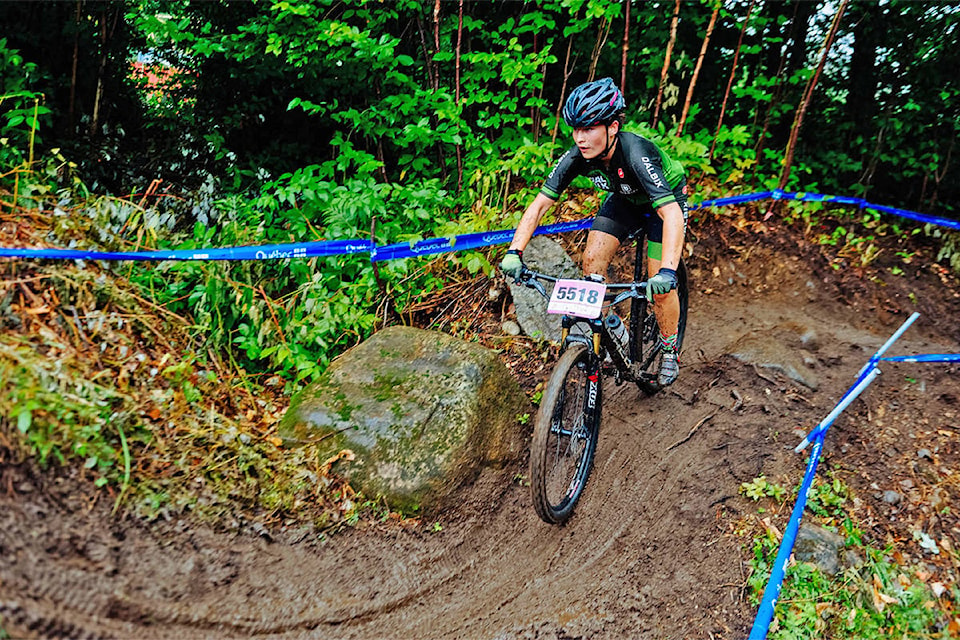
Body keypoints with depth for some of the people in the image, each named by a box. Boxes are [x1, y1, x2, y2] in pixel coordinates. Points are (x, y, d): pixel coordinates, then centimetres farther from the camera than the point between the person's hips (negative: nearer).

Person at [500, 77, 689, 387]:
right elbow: (540, 203, -24)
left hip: (667, 199, -5)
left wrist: (667, 271, -61)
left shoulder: (636, 155, -41)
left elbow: (671, 213, -48)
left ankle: (669, 351, 16)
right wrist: (514, 252, -36)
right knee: (592, 261, -12)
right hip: (625, 199, 5)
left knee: (660, 287, -10)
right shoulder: (578, 157, -26)